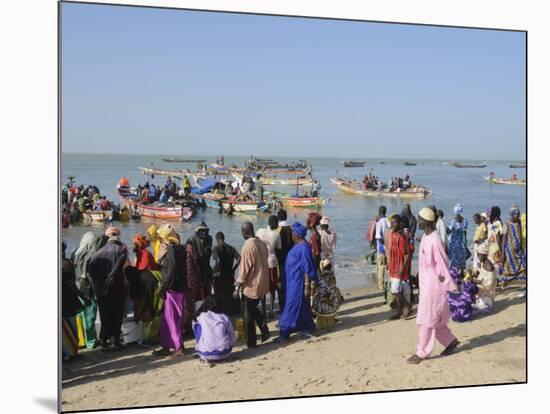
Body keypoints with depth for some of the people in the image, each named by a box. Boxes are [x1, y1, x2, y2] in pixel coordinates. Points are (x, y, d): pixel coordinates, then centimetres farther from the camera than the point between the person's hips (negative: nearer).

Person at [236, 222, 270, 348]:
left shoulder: (247, 247, -20)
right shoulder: (261, 243, 2)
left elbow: (245, 268, -18)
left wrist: (239, 283, -6)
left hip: (251, 284, -7)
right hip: (262, 283, 7)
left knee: (248, 314, 6)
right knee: (253, 308, 23)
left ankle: (251, 342, 13)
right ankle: (264, 330, 13)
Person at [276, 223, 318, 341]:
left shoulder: (303, 248, -20)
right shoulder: (298, 246, 9)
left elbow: (307, 268, -20)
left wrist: (307, 285, -21)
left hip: (298, 282, -10)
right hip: (293, 281, 10)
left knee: (292, 306, -6)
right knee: (302, 305, 16)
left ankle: (285, 332, -3)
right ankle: (308, 328, 27)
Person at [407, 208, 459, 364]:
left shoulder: (435, 241, -23)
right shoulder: (425, 237, 7)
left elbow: (442, 264, -20)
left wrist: (449, 285, -16)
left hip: (433, 284, -9)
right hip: (425, 282, 9)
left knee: (426, 319, -1)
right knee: (434, 318, 18)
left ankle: (422, 352, 9)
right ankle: (450, 340, 32)